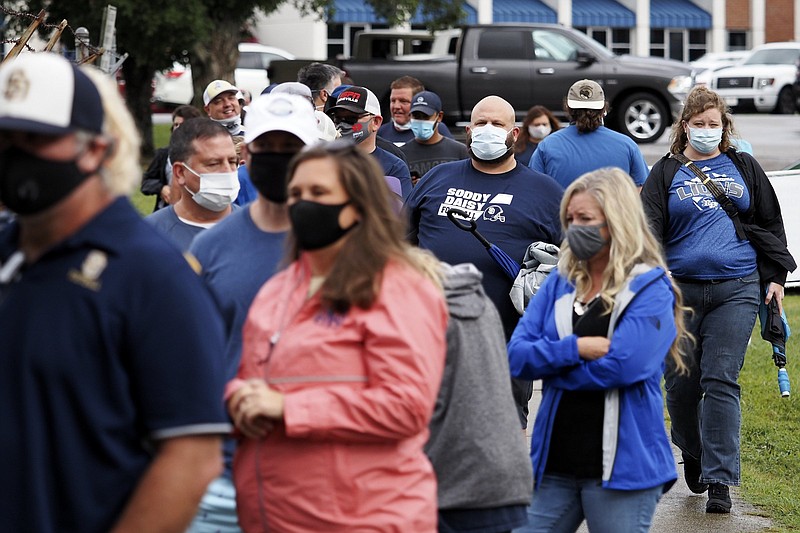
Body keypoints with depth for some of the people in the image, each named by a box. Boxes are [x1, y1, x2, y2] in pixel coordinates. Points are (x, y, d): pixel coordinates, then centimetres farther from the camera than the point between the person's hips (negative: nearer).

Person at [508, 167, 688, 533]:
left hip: (621, 466, -5)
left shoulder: (650, 290, -5)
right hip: (555, 462, 5)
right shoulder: (560, 283, 11)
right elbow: (517, 355, 1)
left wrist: (550, 364, -7)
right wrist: (576, 349, -15)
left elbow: (621, 365, -20)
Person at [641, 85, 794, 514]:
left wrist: (775, 277, 12)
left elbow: (771, 224, 18)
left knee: (721, 381, -9)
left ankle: (719, 479, -8)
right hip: (681, 290, 0)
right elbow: (648, 228, -1)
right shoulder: (666, 173, 7)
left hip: (736, 290, 0)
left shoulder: (743, 168, 12)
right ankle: (692, 455, 30)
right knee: (681, 384, 4)